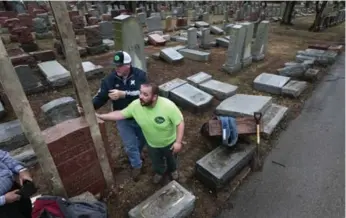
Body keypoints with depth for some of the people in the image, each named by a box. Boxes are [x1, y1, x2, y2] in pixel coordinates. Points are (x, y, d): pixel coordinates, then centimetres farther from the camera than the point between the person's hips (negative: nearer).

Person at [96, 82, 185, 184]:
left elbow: (180, 122, -25)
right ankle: (160, 172, 64)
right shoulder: (135, 105, -25)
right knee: (156, 161, 29)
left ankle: (173, 169, 64)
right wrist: (100, 116, -15)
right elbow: (121, 114, -11)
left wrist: (178, 142, -26)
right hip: (152, 144, 2)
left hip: (170, 142, -2)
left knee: (171, 158, 29)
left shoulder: (168, 106, -36)